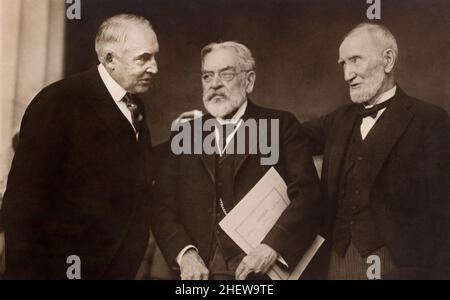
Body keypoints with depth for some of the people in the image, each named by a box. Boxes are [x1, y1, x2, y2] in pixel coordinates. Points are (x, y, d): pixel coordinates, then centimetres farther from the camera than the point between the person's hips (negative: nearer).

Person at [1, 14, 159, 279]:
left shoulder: (137, 107, 8)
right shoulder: (58, 101, -15)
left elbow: (134, 188, 10)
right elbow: (23, 198, -17)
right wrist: (24, 271, -16)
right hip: (65, 267, -6)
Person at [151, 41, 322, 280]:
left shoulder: (281, 126, 1)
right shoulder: (185, 134, 9)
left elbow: (308, 193, -7)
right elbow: (163, 206, 4)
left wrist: (273, 245, -20)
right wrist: (183, 252, -12)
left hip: (265, 270, -2)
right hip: (199, 272, 2)